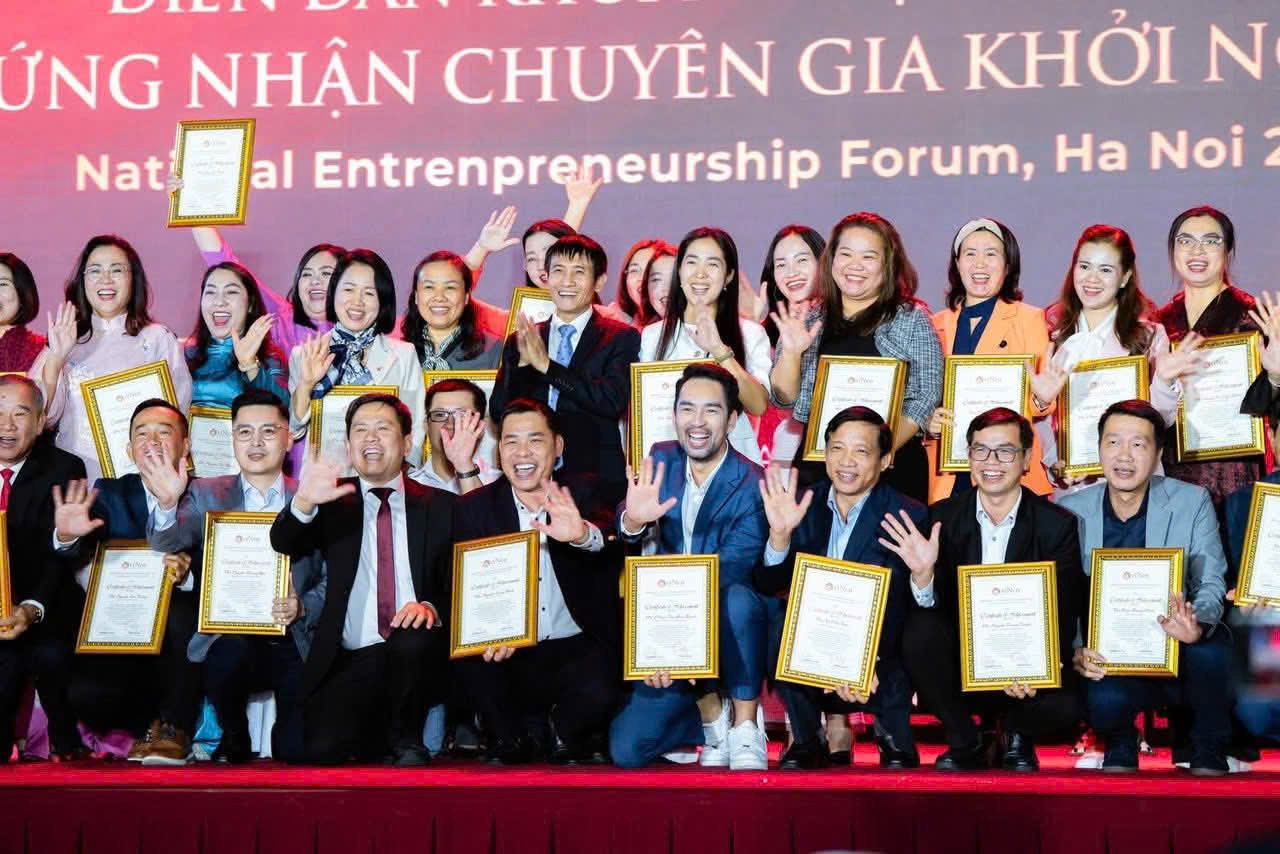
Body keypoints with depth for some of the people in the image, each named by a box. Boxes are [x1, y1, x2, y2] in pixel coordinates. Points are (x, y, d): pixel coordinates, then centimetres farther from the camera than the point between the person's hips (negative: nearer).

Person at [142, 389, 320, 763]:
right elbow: (167, 543, -7)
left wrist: (302, 608, -15)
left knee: (299, 750, -19)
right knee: (231, 654, -34)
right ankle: (234, 741, -6)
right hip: (227, 637, 1)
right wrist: (167, 504, -28)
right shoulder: (206, 495, 10)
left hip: (294, 642, 0)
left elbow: (333, 581, 5)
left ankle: (283, 735, 17)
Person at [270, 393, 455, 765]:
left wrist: (431, 608, -18)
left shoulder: (440, 506, 12)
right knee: (321, 750, -23)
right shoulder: (334, 501, 13)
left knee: (412, 639, -35)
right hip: (348, 662, 0)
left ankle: (407, 744, -10)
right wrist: (303, 503, -26)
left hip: (418, 654, 0)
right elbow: (283, 546, -4)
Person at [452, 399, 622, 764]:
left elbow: (612, 540, -21)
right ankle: (511, 740, 0)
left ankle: (567, 734, 5)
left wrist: (584, 535, -47)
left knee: (597, 692, -31)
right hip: (510, 657, 2)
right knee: (467, 664, -29)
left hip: (579, 651, -1)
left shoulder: (585, 494, 1)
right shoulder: (474, 507, 4)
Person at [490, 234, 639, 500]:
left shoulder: (622, 338, 5)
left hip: (596, 477, -2)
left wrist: (547, 365, -12)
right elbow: (498, 411, 6)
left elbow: (613, 401, -10)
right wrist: (523, 363, -10)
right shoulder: (520, 341, 14)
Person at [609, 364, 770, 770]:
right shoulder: (661, 460, 0)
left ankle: (745, 730, -20)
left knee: (736, 599, -39)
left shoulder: (752, 487, -16)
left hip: (732, 631, -4)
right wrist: (633, 521, -37)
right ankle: (712, 714, 16)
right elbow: (630, 533, -12)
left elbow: (728, 574, -24)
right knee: (626, 749, -12)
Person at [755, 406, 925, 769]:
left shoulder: (907, 516, -8)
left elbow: (896, 604, -17)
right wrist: (780, 533, -24)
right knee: (779, 628, -26)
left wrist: (865, 660, -35)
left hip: (882, 661, -2)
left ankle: (893, 735, 1)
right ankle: (807, 740, -6)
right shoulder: (804, 506, 2)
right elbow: (768, 586, -5)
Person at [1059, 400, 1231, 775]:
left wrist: (1198, 626, -29)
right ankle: (1121, 750, 7)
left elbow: (1211, 583, -5)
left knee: (1211, 646, -33)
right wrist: (1076, 651, -19)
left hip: (1180, 659, 0)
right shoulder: (1070, 510, 2)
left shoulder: (1192, 502, -1)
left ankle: (1208, 756, -4)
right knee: (1106, 700, -33)